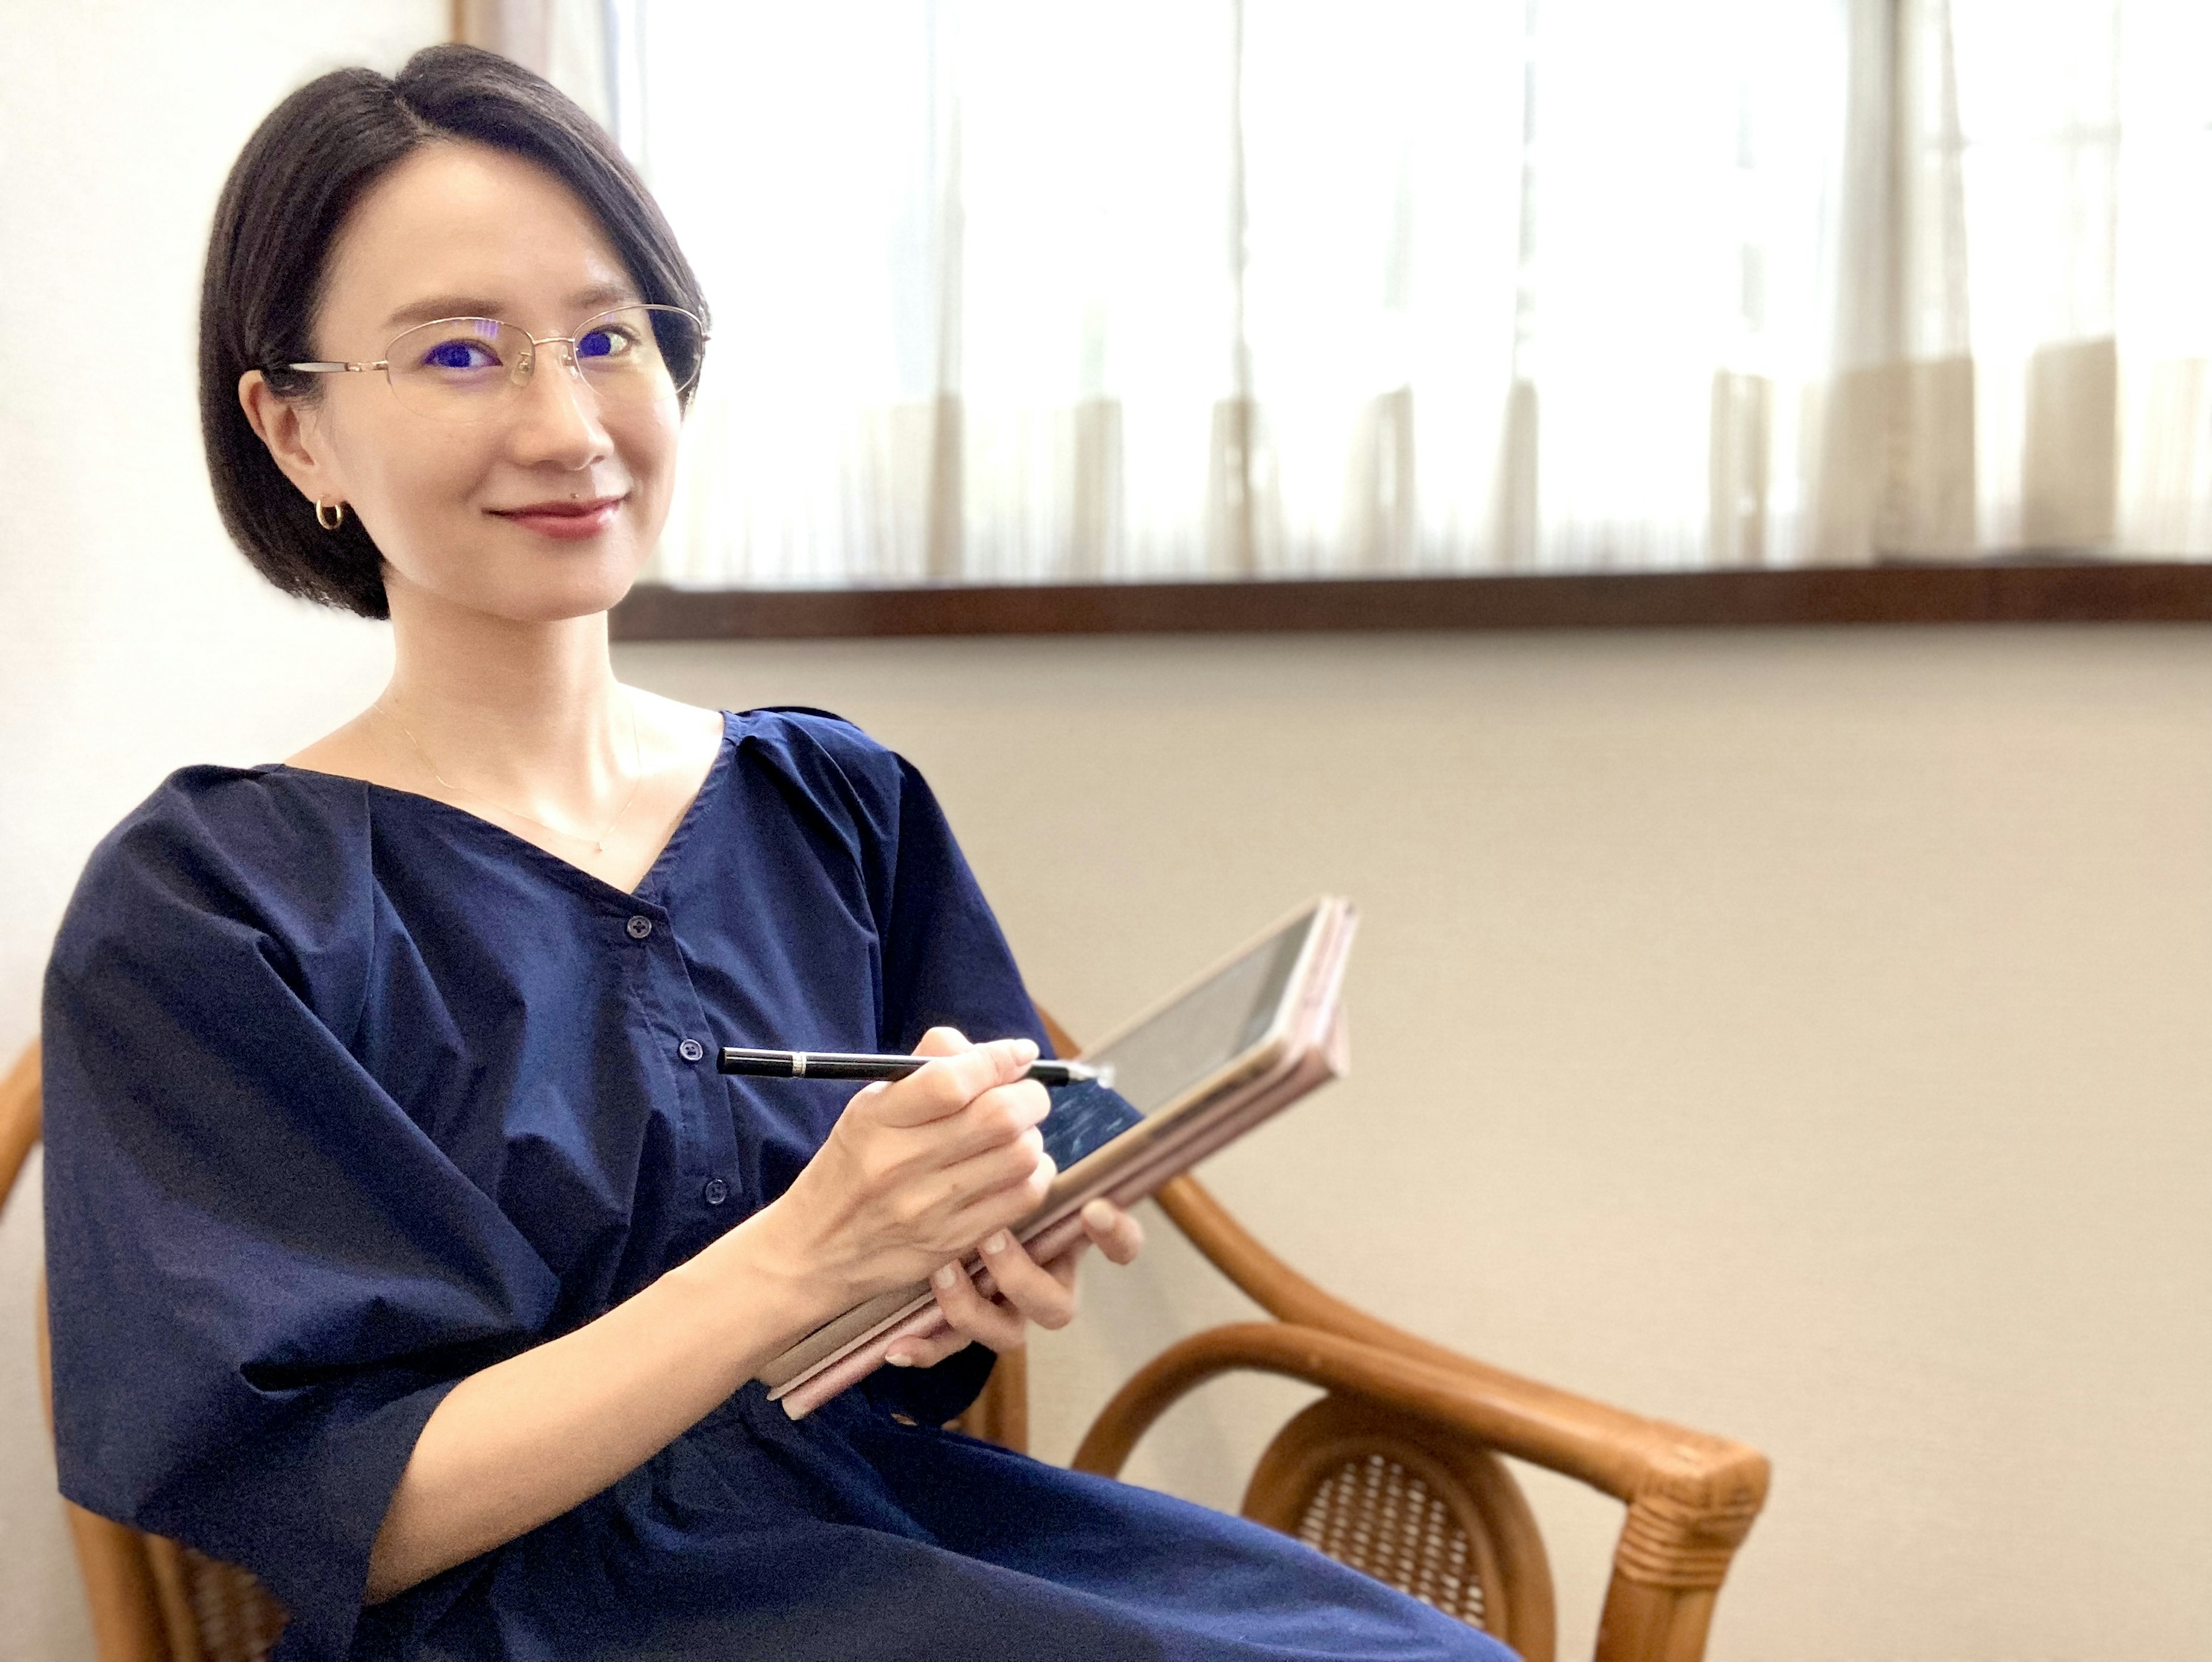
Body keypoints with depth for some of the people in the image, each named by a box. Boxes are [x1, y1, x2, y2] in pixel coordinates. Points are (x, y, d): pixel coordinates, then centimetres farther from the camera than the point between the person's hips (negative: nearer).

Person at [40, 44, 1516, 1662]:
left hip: (879, 1520, 5)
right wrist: (799, 1256, -25)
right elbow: (353, 1520, -13)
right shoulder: (196, 909, -7)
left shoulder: (840, 803, 5)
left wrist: (966, 1288, -14)